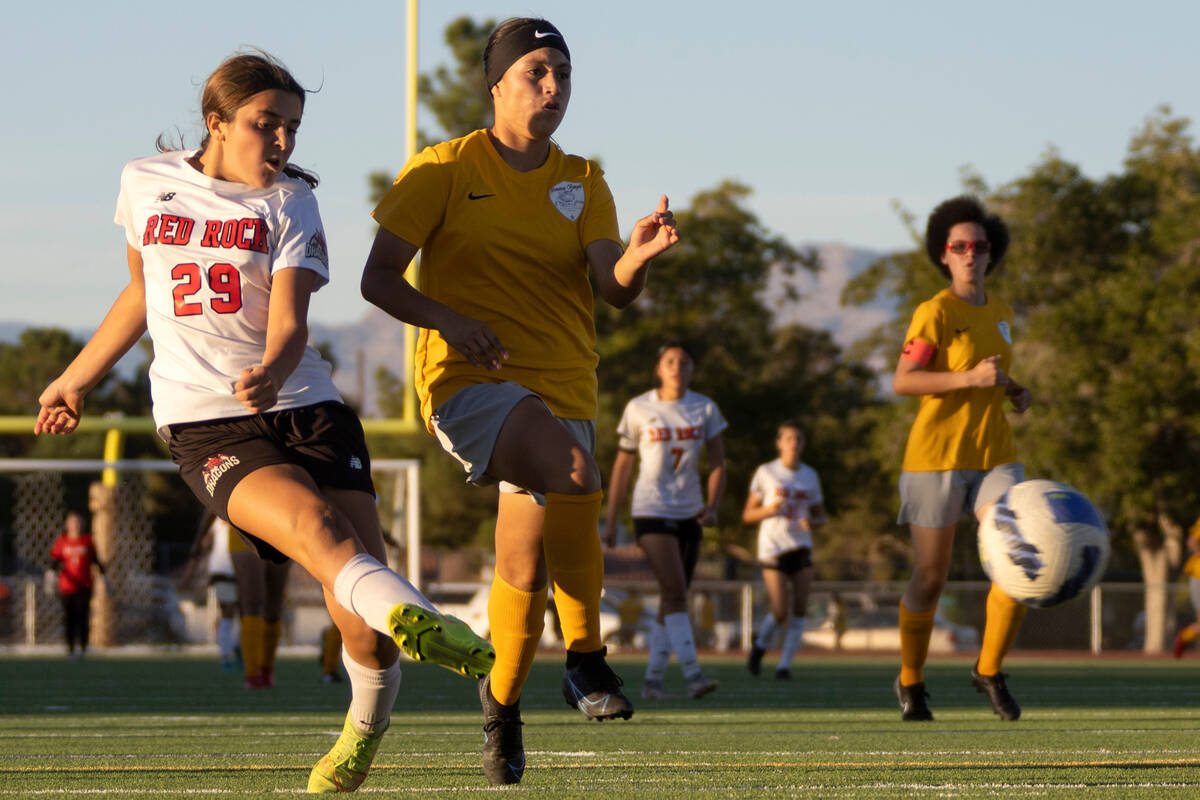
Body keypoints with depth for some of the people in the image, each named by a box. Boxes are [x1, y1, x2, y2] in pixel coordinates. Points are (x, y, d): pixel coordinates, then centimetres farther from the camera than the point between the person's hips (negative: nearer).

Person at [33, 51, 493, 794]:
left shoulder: (289, 202, 6)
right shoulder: (147, 183, 10)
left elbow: (289, 322, -8)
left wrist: (270, 372, -31)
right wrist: (77, 378, 35)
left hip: (305, 405, 1)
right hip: (204, 421, -1)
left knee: (359, 606, -12)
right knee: (315, 525, -31)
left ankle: (367, 725, 16)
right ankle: (416, 620, -58)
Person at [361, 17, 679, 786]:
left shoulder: (583, 182, 11)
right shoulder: (444, 169, 1)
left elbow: (616, 287, -3)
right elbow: (378, 278, -1)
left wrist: (638, 255, -27)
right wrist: (445, 317, -19)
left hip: (563, 391, 4)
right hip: (469, 380, -4)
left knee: (523, 571, 3)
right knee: (573, 471, -33)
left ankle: (502, 712, 29)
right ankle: (587, 655, -21)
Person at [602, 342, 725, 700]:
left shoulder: (705, 409, 4)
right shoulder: (639, 409, -2)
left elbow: (718, 463, 6)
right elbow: (622, 465, 5)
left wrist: (712, 505, -10)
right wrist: (611, 518, 4)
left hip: (689, 513, 4)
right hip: (651, 511, -4)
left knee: (674, 598, 6)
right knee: (675, 591, -18)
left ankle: (653, 678, 14)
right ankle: (692, 675, -25)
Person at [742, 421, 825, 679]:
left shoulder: (810, 476, 10)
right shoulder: (765, 473, 1)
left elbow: (820, 516, 17)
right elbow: (747, 515, 3)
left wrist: (812, 522, -7)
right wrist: (769, 510, -17)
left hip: (801, 548, 3)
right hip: (772, 548, -3)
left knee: (800, 609, -8)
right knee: (780, 612, -10)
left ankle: (784, 665, 0)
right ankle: (760, 646, 19)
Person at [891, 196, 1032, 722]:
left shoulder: (1000, 312, 12)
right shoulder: (934, 313, -10)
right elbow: (902, 382, -17)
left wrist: (1015, 393, 7)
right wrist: (970, 379, -26)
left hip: (994, 456, 5)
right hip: (937, 456, -5)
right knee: (930, 579, 2)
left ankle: (989, 671, 3)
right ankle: (910, 682, 25)